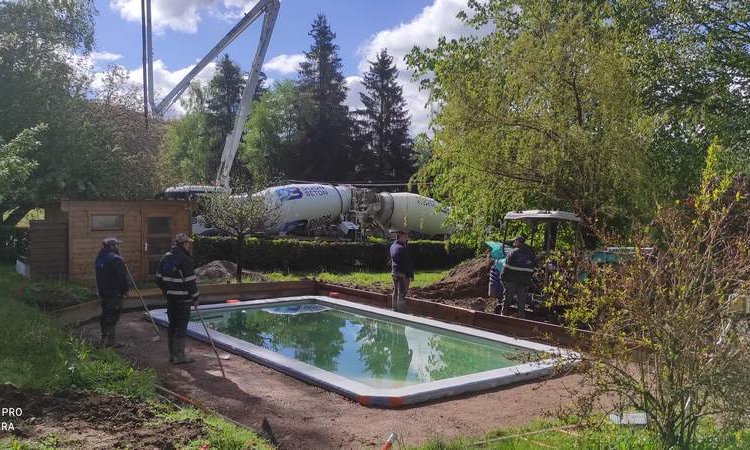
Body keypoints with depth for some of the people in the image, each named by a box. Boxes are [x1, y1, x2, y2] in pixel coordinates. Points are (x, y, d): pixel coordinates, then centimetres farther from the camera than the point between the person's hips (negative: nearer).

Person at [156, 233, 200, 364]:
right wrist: (195, 297, -6)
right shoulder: (185, 260, -16)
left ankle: (172, 353, 23)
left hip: (170, 297, 8)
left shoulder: (166, 257, 9)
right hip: (182, 298, -8)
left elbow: (159, 278, 14)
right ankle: (179, 355, 2)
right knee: (181, 326, -2)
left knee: (172, 324, 15)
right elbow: (190, 282, -16)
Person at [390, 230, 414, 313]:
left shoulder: (392, 246, 8)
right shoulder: (402, 248, -19)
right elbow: (408, 263, -18)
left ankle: (395, 310, 24)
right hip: (402, 273, -9)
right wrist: (411, 274, -12)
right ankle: (402, 312, -2)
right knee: (402, 293, -5)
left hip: (394, 272, 9)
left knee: (395, 292, 16)